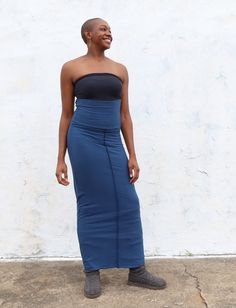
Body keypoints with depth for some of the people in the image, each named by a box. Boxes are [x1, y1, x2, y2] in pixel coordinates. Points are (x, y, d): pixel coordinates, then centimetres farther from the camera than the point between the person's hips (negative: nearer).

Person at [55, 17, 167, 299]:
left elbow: (124, 115, 10)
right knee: (90, 205, 1)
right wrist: (61, 159, -2)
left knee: (127, 204, 3)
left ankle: (136, 271, 17)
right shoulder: (71, 68, 1)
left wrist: (132, 155, 4)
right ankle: (92, 272, 17)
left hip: (113, 142, 4)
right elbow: (66, 115, 2)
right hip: (83, 140, -4)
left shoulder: (120, 70, 11)